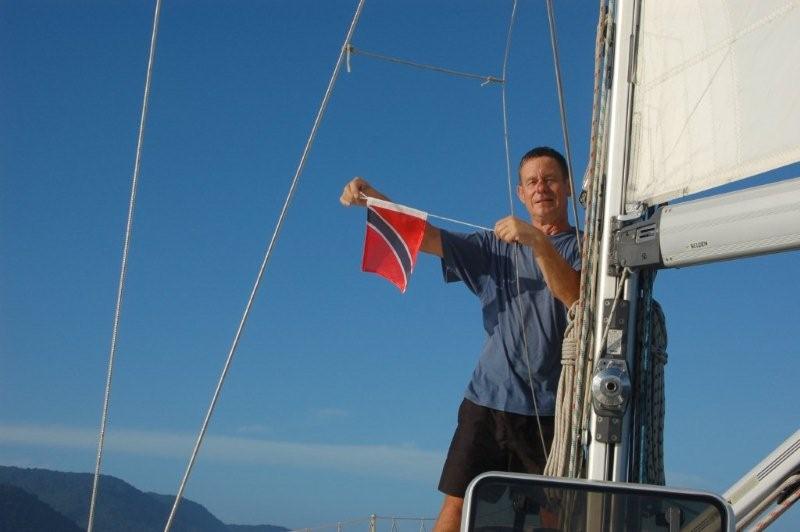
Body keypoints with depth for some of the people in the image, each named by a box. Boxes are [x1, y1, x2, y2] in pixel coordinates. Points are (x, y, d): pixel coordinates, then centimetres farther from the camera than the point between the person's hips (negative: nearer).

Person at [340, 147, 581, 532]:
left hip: (552, 409, -2)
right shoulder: (495, 247, 18)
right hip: (489, 400, 2)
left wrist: (538, 241, -23)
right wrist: (371, 197, -6)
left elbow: (577, 297, -11)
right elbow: (424, 236, 8)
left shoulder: (583, 246, 9)